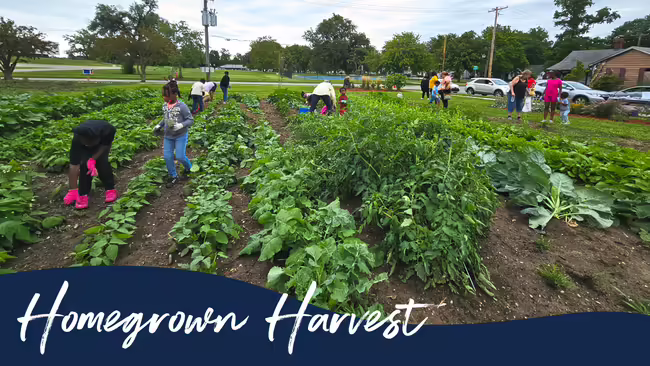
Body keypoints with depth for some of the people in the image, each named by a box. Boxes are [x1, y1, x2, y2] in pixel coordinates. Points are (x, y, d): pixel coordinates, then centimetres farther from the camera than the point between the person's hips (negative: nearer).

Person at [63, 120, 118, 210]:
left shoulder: (108, 130, -42)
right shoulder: (77, 141, -37)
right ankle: (83, 195, -10)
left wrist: (93, 159, -34)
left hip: (103, 143, 0)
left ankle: (111, 189, -5)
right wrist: (73, 190, -34)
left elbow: (105, 145, -21)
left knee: (102, 161, -22)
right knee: (84, 164, -21)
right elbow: (74, 166, -35)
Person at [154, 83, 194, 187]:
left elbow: (191, 120, -14)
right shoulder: (165, 106, 0)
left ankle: (188, 168, 29)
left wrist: (180, 125, -28)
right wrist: (159, 126, 4)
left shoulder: (182, 106, -18)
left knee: (180, 156, -4)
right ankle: (173, 177, 23)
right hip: (168, 136, 6)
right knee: (167, 157, 5)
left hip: (181, 136, -5)